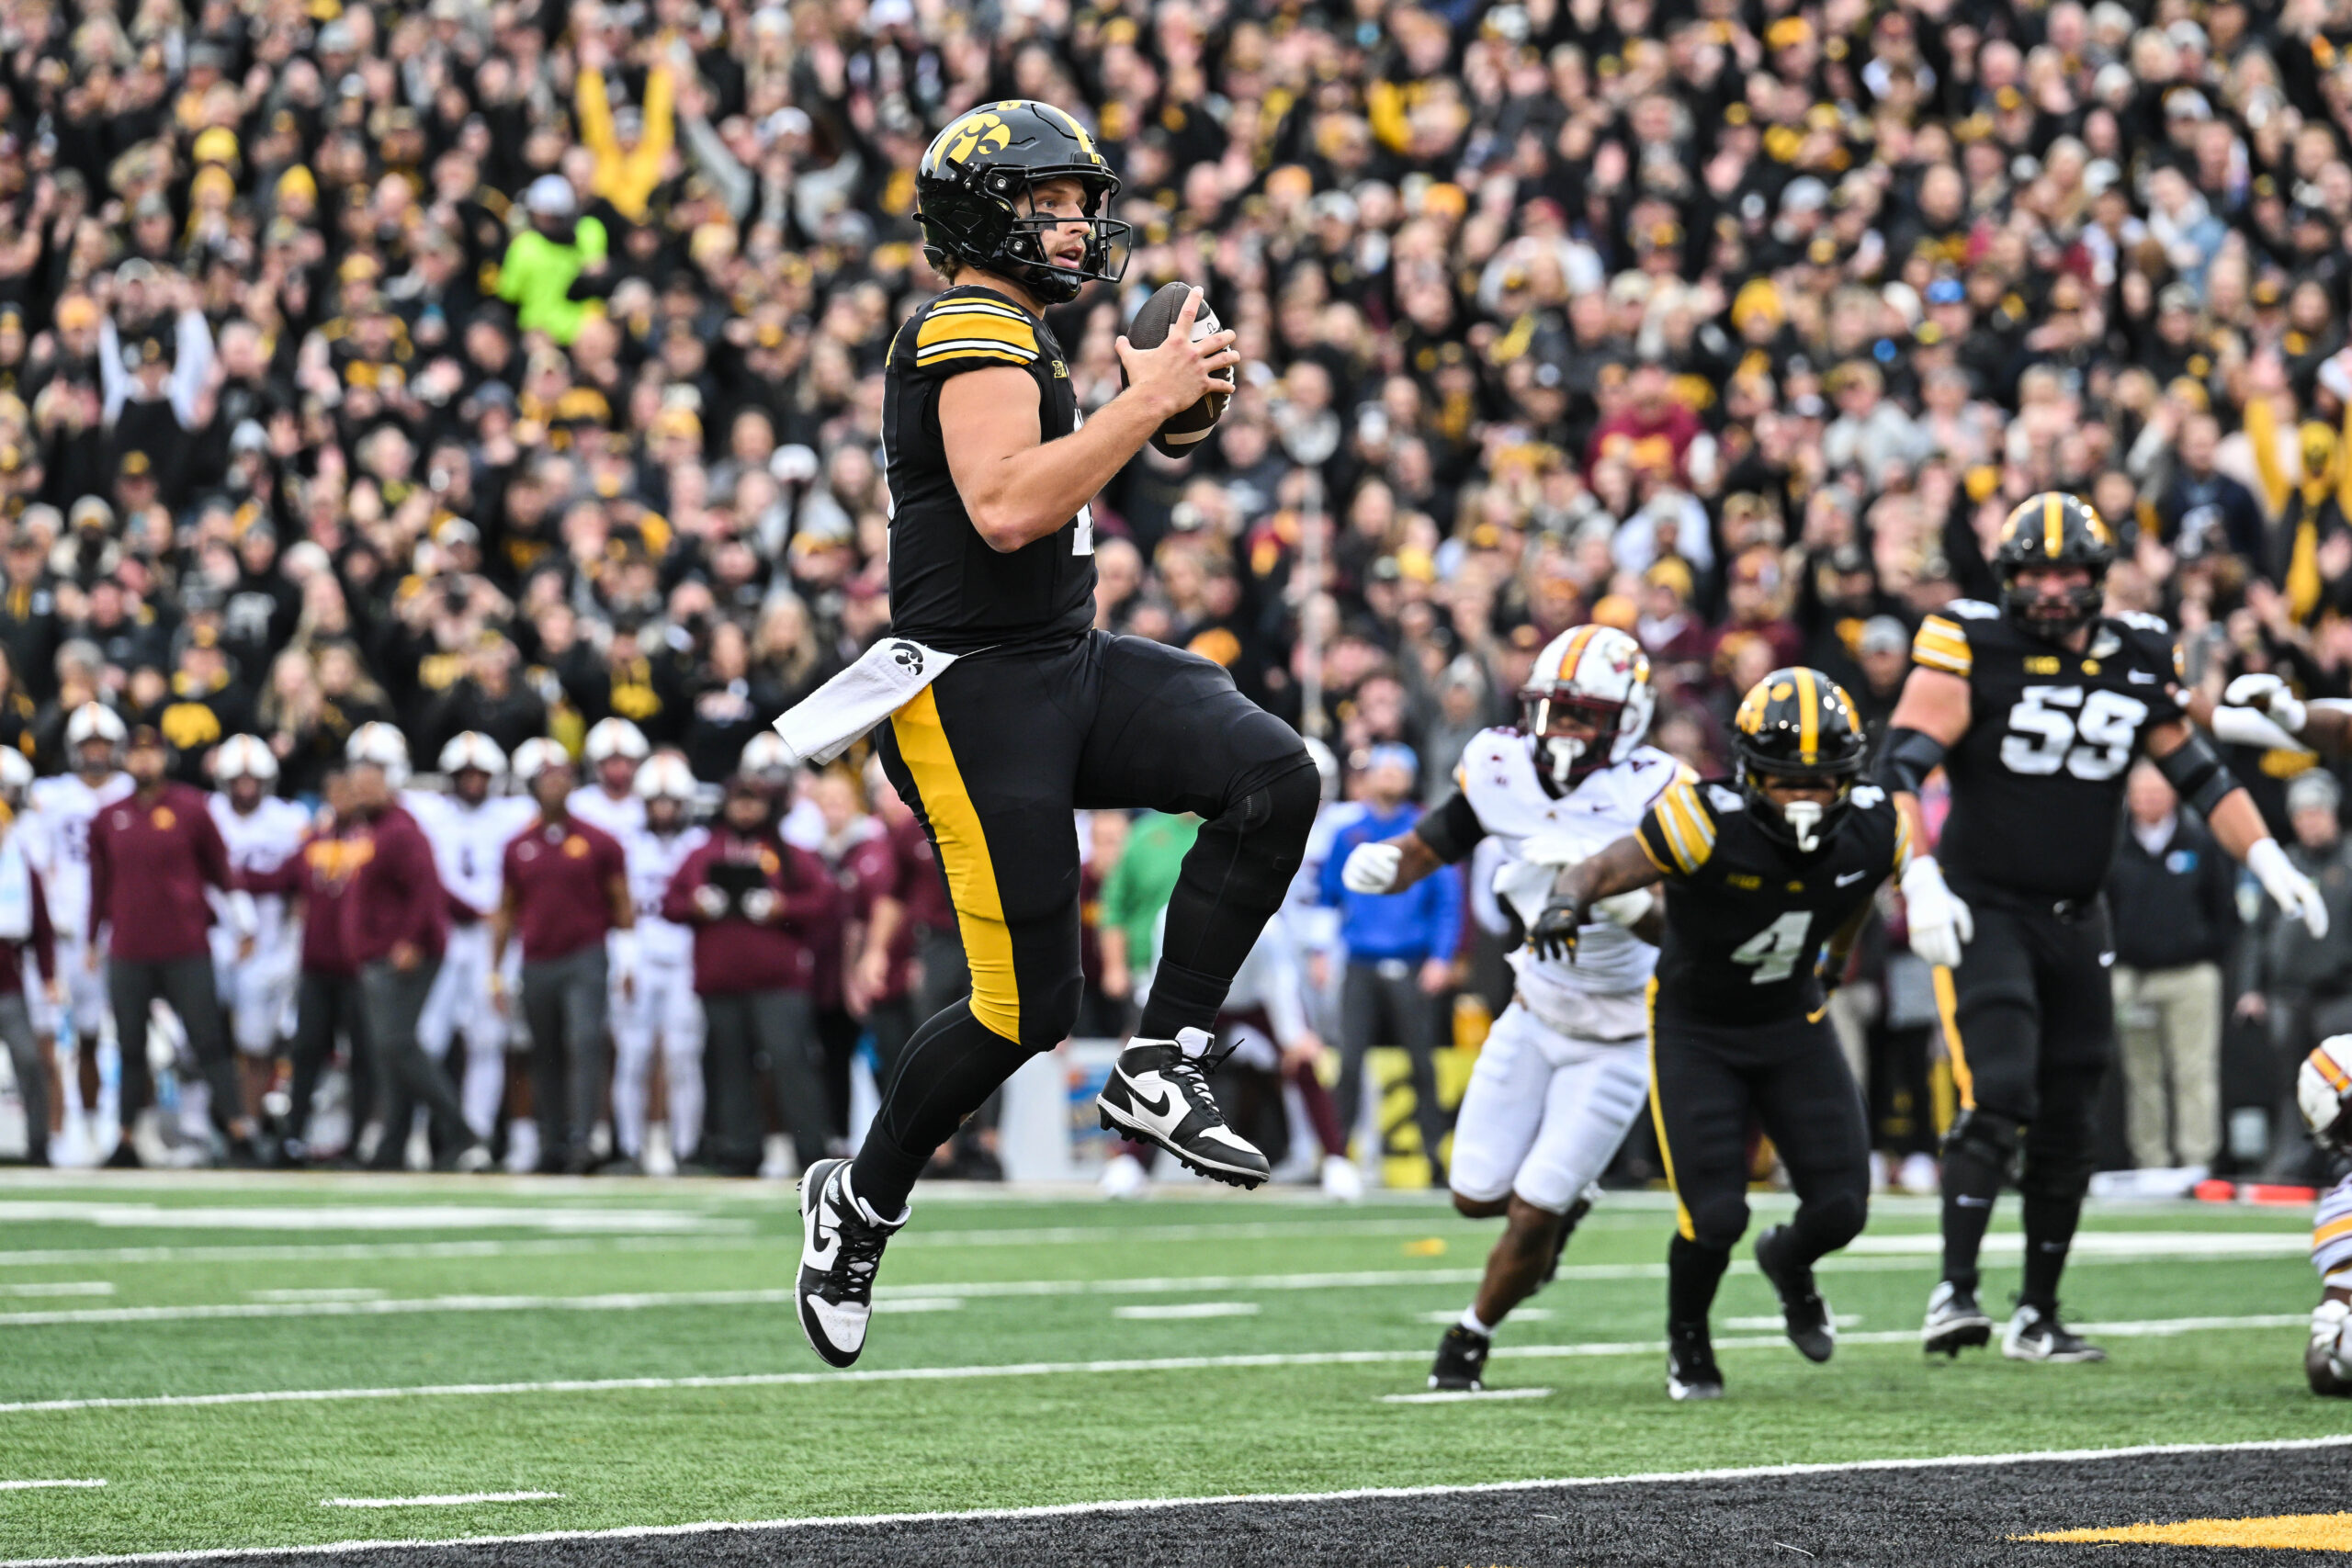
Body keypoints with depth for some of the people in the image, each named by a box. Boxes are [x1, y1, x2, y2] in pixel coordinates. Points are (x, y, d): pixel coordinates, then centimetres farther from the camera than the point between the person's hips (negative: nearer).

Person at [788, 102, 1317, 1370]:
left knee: (1272, 780, -14)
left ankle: (1158, 1073, -9)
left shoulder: (1015, 338, 17)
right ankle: (861, 1203, 17)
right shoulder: (973, 332, -14)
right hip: (975, 694, -9)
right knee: (1025, 1006, -6)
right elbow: (1004, 509, -29)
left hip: (1066, 668, 9)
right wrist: (1148, 400, -23)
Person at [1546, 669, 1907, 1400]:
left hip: (1792, 1025, 4)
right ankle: (1687, 1337, 20)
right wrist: (1566, 905, -51)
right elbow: (1604, 870, -28)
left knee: (1840, 1207, -5)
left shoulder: (1871, 832, -14)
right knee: (1715, 1218, -14)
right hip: (1696, 1030, -4)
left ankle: (1789, 1262, 34)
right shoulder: (1710, 826, -30)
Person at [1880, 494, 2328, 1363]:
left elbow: (2198, 771, 15)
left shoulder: (2135, 662, 5)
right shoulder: (1970, 651, -10)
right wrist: (1921, 880, -28)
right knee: (1998, 1098, -21)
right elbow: (1901, 765, -17)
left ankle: (2038, 1316, 19)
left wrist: (2266, 859, 7)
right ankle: (1954, 1292, -21)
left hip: (2075, 923, 5)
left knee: (2066, 1128, 8)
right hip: (1983, 910, -5)